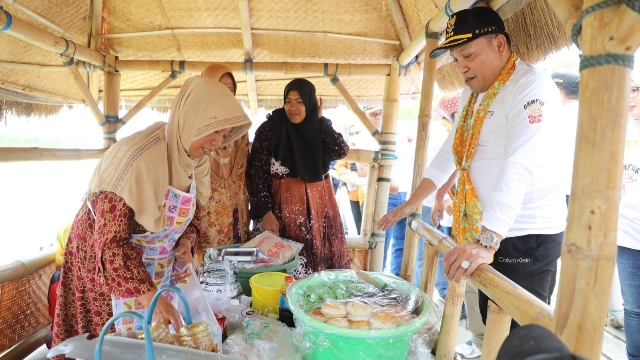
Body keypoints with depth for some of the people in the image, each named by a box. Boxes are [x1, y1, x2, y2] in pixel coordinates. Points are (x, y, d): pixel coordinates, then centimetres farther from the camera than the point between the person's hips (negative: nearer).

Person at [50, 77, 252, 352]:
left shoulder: (193, 157, -7)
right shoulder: (135, 158, -30)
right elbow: (110, 243, -27)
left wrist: (185, 241, -11)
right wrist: (147, 294, -32)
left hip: (157, 267, 7)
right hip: (109, 264, -6)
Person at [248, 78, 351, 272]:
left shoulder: (319, 128, 4)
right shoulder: (269, 129, -7)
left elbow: (341, 151, -12)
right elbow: (257, 173, -10)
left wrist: (320, 120, -8)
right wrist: (264, 211, -17)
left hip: (318, 204, 4)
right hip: (284, 205, -3)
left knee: (321, 258, 10)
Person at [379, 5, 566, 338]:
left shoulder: (530, 85, -13)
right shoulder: (472, 94, 13)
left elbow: (519, 170, -27)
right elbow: (449, 153, 18)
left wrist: (487, 242, -35)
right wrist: (409, 206, 16)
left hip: (527, 236, -7)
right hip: (486, 235, 8)